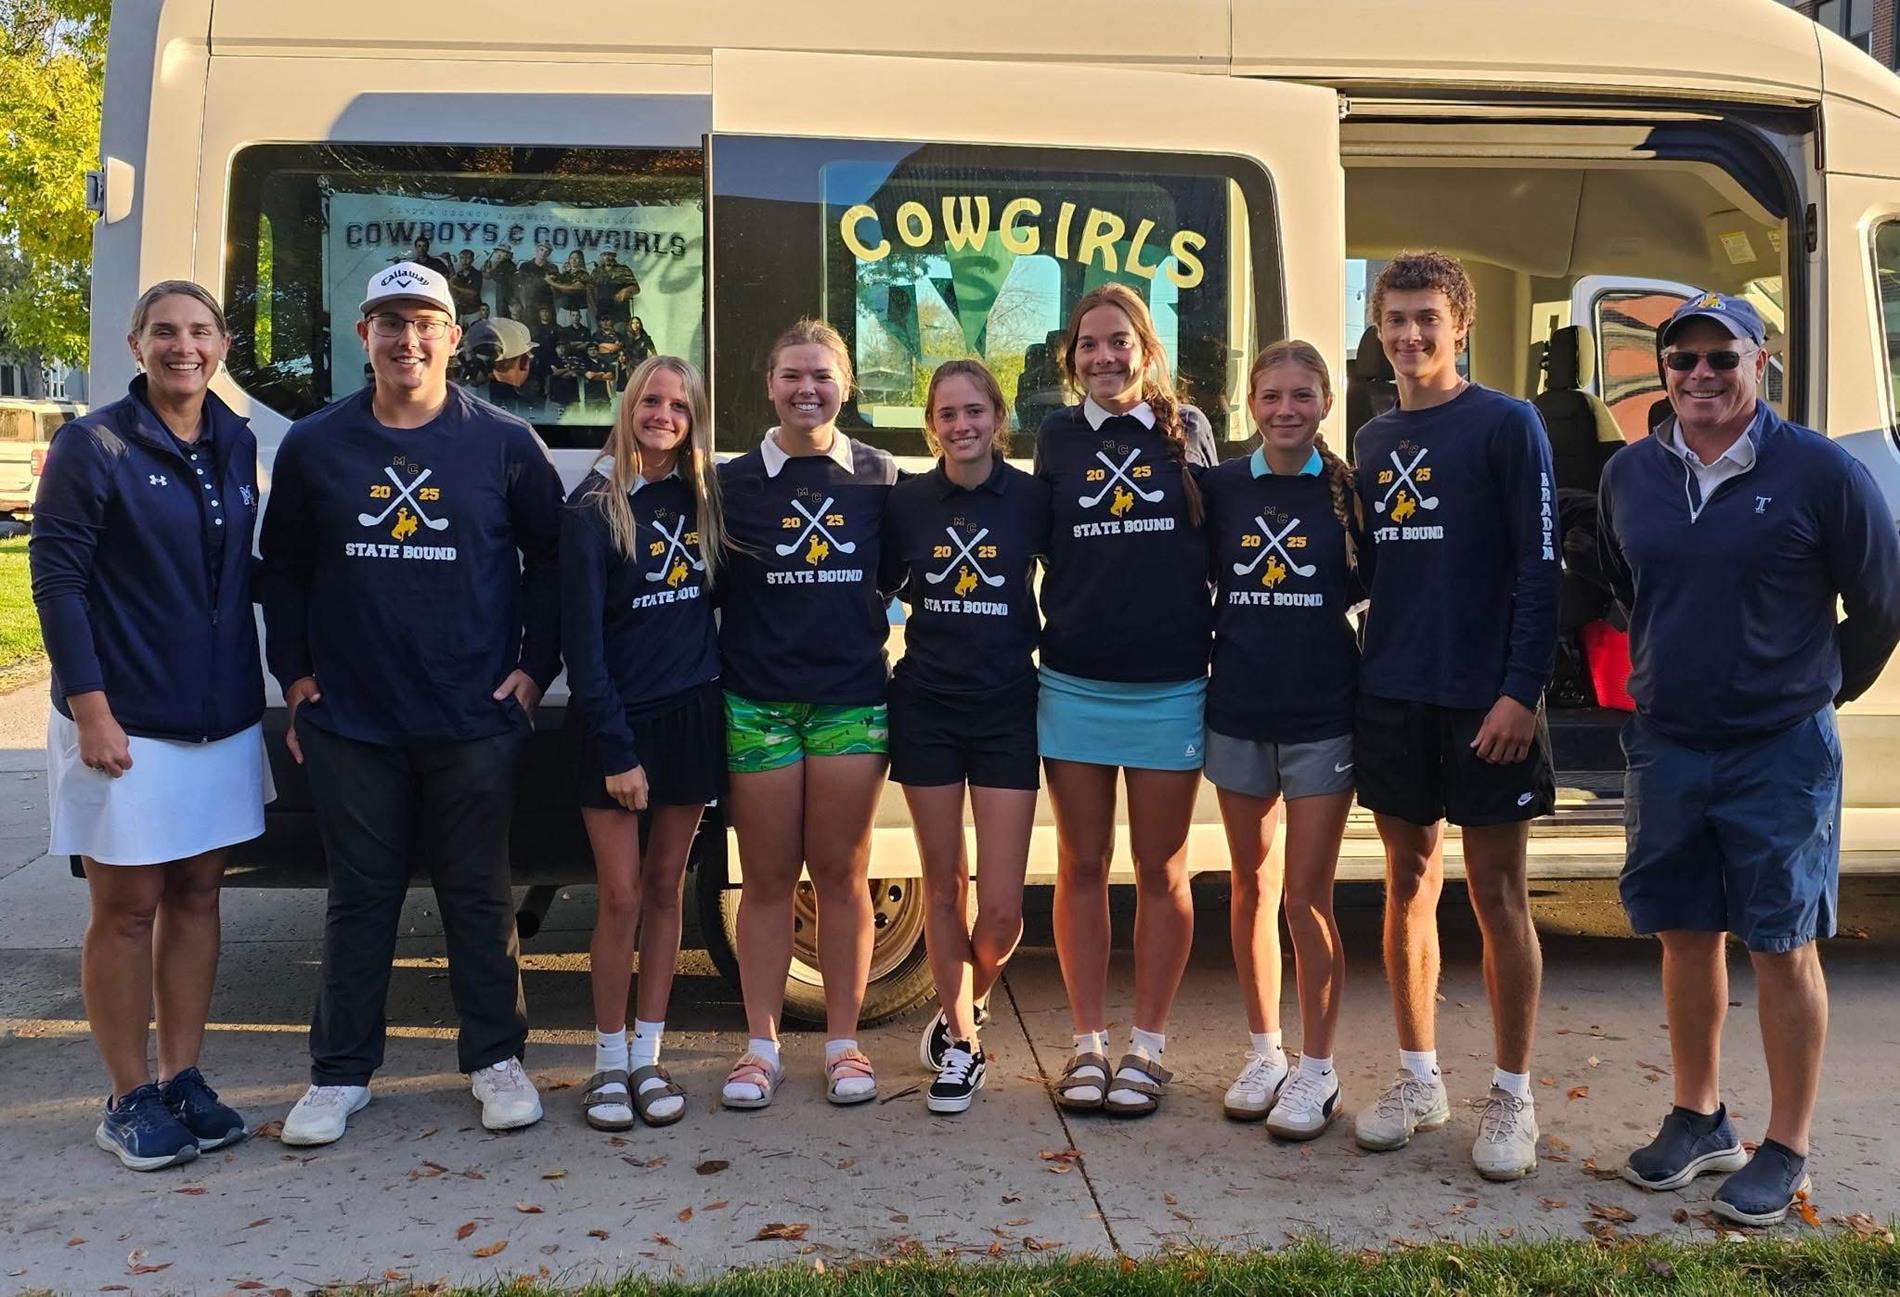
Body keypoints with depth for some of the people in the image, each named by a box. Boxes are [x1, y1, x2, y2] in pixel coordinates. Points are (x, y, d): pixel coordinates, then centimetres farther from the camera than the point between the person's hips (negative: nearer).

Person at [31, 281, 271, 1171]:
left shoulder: (237, 445, 8)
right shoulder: (92, 446, -7)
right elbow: (55, 577, -10)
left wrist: (257, 685, 10)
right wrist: (89, 705, -15)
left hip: (223, 719, 5)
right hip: (126, 724, -5)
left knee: (196, 896, 11)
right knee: (127, 908, 3)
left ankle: (182, 1080, 22)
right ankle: (130, 1099, 15)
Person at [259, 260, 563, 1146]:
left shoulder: (504, 443, 0)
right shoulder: (314, 445, 5)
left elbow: (549, 559, 5)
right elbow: (282, 568, 11)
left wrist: (534, 665, -1)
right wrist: (293, 672, 5)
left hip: (474, 721, -1)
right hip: (349, 720, 2)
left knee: (478, 896, 7)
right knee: (360, 898, 10)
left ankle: (496, 1060, 22)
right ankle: (340, 1073, 22)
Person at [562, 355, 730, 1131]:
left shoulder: (703, 498, 6)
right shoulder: (593, 507, -6)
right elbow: (582, 638, -10)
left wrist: (723, 694, -1)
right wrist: (616, 749, -14)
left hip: (691, 715, 4)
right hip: (614, 721, -3)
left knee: (664, 889, 8)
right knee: (621, 899, -3)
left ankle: (647, 1059, 18)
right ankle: (608, 1063, 12)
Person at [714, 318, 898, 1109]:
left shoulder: (878, 478, 5)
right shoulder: (735, 483, 3)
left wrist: (873, 636, 0)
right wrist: (710, 676, -3)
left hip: (852, 700, 0)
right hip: (757, 702, 0)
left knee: (841, 873, 5)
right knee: (767, 878, 5)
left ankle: (843, 1043, 17)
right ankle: (761, 1046, 16)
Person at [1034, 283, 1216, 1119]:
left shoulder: (1186, 430, 2)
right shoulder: (1058, 437, 5)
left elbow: (1218, 545, 4)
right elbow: (1044, 551, 9)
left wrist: (1220, 656, -1)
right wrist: (1053, 632, -1)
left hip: (1171, 687, -1)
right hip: (1074, 686, 1)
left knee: (1160, 870, 7)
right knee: (1082, 867, 7)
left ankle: (1148, 1047, 19)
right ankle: (1089, 1044, 19)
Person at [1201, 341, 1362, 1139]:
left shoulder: (1348, 489, -3)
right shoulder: (1221, 487, 3)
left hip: (1322, 715, -3)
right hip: (1237, 712, 3)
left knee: (1306, 895, -1)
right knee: (1252, 885, 12)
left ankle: (1317, 1070, 14)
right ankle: (1264, 1050, 27)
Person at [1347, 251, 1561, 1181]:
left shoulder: (1506, 425, -5)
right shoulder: (1373, 440, 12)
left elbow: (1538, 569, -9)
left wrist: (1521, 692, -16)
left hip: (1484, 701, -5)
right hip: (1391, 699, 5)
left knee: (1497, 893, 2)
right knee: (1409, 885, 10)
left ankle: (1512, 1095, 15)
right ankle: (1418, 1078, 23)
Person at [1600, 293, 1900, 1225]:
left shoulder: (1822, 473, -11)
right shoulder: (1629, 476, 2)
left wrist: (1822, 690, 12)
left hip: (1781, 752, -4)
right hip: (1663, 745, 4)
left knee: (1782, 946, 4)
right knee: (1686, 937, 13)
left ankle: (1786, 1150, 18)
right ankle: (1699, 1120, 28)